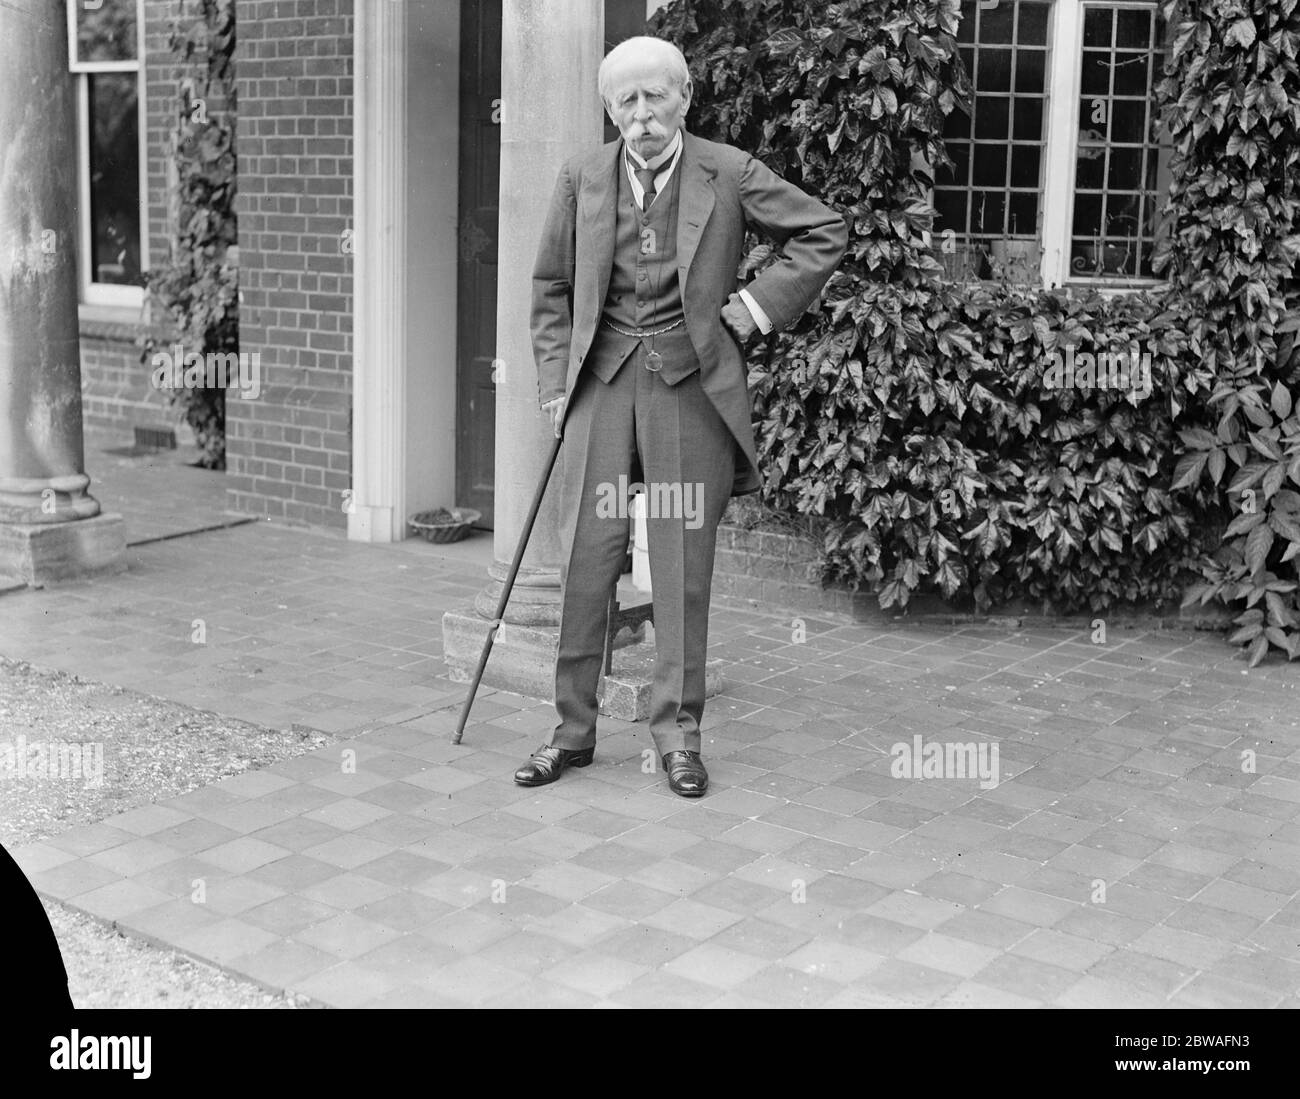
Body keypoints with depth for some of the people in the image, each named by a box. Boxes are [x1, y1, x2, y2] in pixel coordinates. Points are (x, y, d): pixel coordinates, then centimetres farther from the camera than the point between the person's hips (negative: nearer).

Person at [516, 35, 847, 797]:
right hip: (604, 380, 2)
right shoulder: (583, 179, 6)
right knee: (586, 556, 1)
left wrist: (762, 304, -1)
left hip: (693, 383, -2)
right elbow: (552, 287, 14)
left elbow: (826, 232, 7)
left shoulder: (729, 174, -1)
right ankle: (573, 730, 13)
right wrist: (555, 382, 6)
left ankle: (678, 733, 13)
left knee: (685, 566, 2)